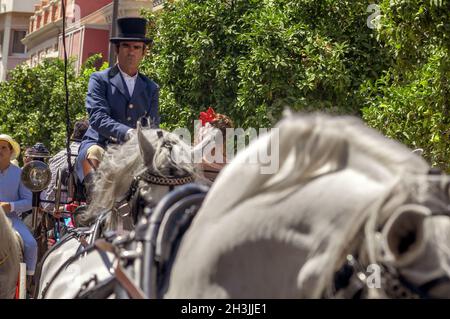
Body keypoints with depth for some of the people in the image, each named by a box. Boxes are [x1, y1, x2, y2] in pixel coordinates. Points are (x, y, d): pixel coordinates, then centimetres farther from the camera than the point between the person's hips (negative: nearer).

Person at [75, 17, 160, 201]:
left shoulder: (151, 89, 18)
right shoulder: (100, 80, 5)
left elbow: (153, 125, 9)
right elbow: (97, 118, -11)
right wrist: (127, 133, -28)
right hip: (100, 145, -4)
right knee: (94, 155, -37)